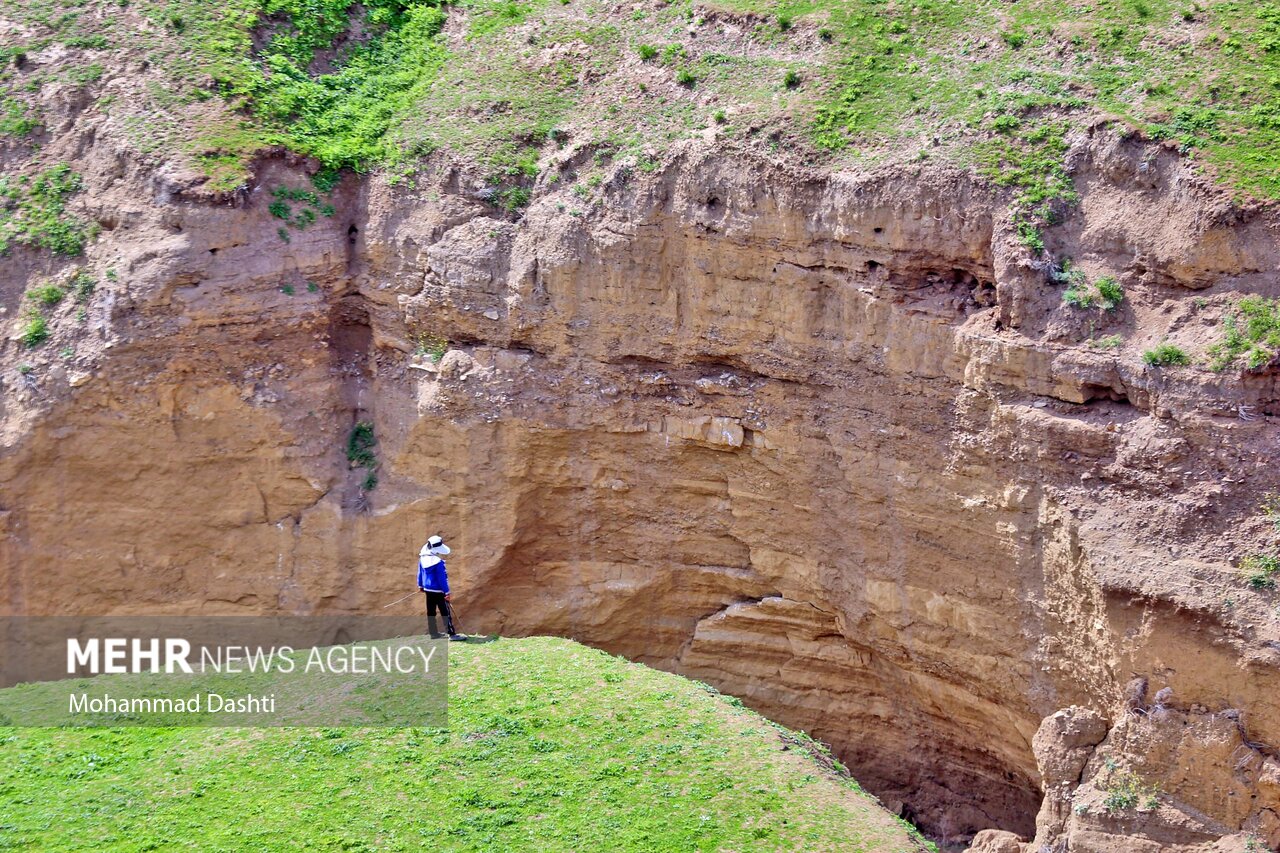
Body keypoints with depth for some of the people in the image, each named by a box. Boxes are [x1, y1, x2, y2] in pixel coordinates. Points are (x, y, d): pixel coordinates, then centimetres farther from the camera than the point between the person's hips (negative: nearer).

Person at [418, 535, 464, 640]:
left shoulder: (423, 559, 0)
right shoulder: (438, 562, -23)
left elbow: (420, 572, 12)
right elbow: (442, 578, -20)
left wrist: (420, 585, 26)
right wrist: (447, 592, -14)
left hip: (428, 589, 8)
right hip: (438, 591, -8)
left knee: (431, 611, 14)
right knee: (446, 612, -3)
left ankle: (433, 633, 20)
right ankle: (452, 634, -3)